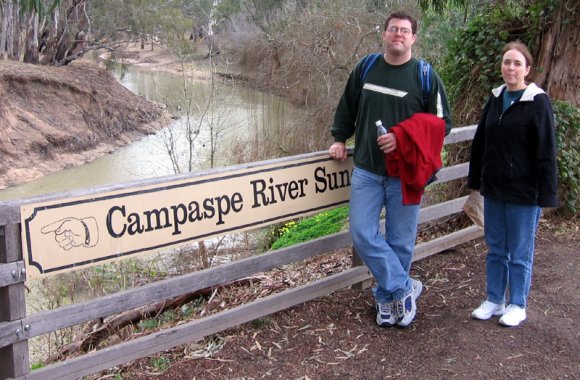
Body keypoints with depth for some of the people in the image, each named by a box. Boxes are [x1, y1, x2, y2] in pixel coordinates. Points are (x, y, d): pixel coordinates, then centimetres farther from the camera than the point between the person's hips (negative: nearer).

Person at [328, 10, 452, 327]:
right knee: (362, 234, -6)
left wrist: (402, 139, -15)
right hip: (366, 171, 3)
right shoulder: (365, 69, 6)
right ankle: (404, 288, 6)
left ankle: (387, 296, 24)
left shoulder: (426, 76, -3)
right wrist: (339, 139, 12)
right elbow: (347, 108, 20)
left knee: (400, 242, 6)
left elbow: (442, 124, -3)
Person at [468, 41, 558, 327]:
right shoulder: (495, 99, 8)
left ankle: (518, 306, 21)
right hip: (494, 189, 6)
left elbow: (546, 152, -12)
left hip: (524, 192, -5)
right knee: (495, 249, 14)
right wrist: (475, 179, 13)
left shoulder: (538, 102, -10)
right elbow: (480, 143, 14)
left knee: (520, 253, 7)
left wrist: (546, 193, -14)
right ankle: (494, 301, 27)